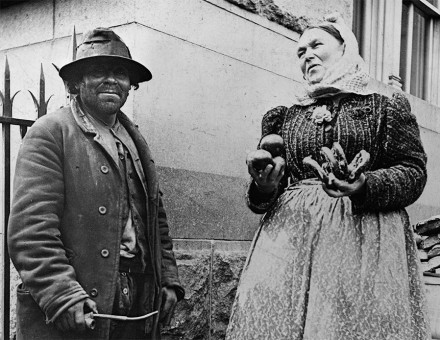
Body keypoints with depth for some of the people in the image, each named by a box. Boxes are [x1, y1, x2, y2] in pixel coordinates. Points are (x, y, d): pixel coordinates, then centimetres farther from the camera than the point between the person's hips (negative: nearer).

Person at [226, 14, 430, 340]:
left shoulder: (386, 107, 10)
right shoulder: (285, 116, 18)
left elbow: (414, 172, 1)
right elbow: (263, 199, 17)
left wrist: (365, 186, -17)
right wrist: (264, 186, -8)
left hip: (364, 238, -2)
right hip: (290, 237, 3)